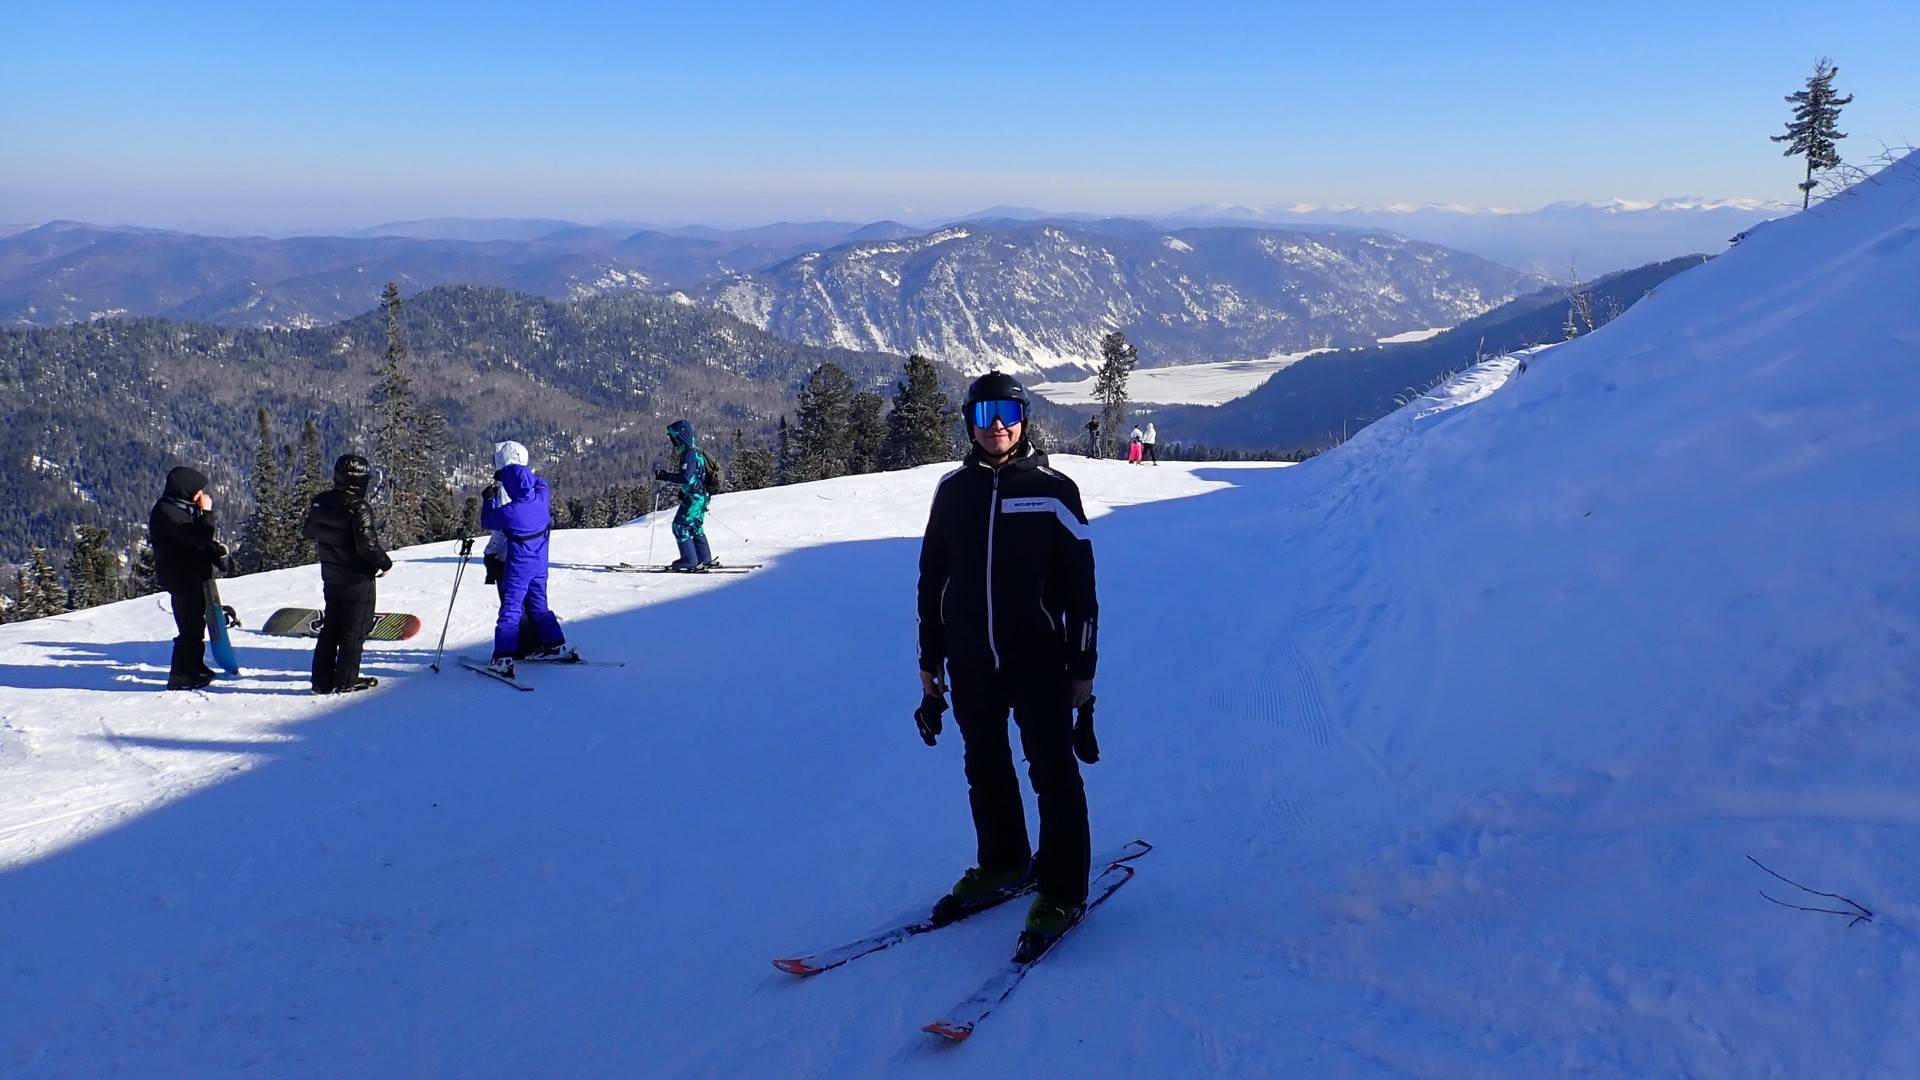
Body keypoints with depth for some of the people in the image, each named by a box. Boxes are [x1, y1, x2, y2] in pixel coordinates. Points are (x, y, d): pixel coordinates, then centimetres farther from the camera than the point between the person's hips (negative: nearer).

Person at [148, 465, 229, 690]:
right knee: (191, 628, -8)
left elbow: (198, 539, 21)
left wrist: (215, 549, 4)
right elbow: (198, 537, -28)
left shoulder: (183, 508, 12)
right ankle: (181, 677, -1)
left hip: (194, 576, 10)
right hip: (181, 578, -10)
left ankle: (194, 667, 35)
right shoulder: (166, 512, -20)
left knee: (196, 624, 21)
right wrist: (207, 512, -17)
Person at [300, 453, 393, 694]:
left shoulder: (319, 502, 1)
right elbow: (367, 544, -26)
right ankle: (346, 680, 7)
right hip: (357, 577, -7)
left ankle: (322, 679, 19)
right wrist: (385, 564, -10)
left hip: (330, 575, 7)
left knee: (331, 625, 17)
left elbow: (308, 532, 13)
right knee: (355, 628, 4)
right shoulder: (358, 508, -22)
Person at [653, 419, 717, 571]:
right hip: (700, 497, 10)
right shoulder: (695, 452, 15)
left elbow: (685, 478, -27)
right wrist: (667, 477, 19)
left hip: (694, 497, -10)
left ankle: (689, 560, -7)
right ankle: (705, 559, 23)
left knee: (680, 526, -7)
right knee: (695, 527, 18)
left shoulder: (690, 454, -17)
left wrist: (664, 476, -21)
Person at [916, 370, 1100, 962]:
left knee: (1053, 772, 0)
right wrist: (930, 660, 10)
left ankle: (1062, 890, 12)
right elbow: (932, 577, 11)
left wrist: (1083, 666, -5)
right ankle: (1002, 864, 34)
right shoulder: (954, 490, 5)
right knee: (985, 772, 15)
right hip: (971, 663, 4)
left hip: (1039, 661, -4)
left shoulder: (1052, 490, -5)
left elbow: (1081, 585, -3)